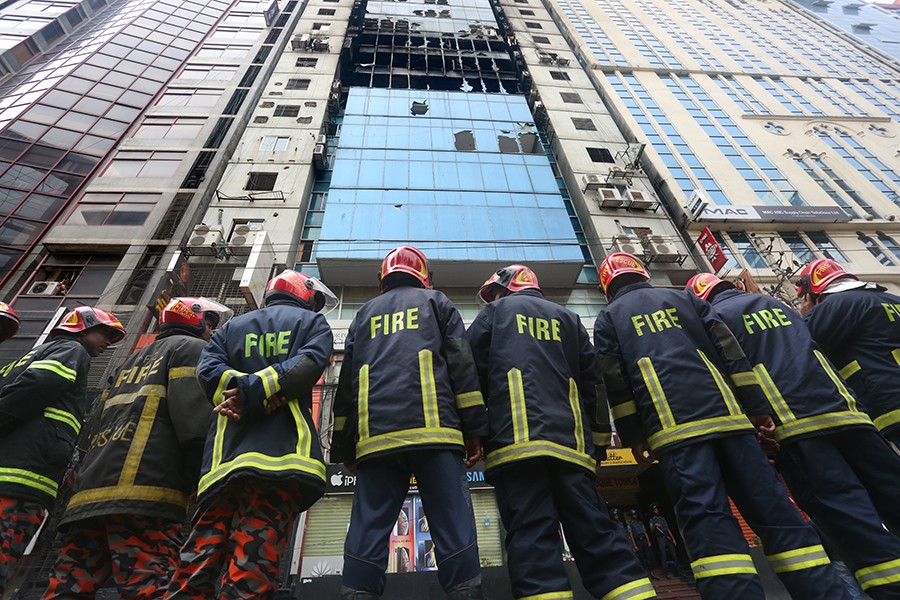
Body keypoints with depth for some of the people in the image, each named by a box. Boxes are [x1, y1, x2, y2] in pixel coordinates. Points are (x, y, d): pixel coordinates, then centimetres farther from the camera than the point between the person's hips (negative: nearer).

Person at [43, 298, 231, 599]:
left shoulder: (134, 360, 31)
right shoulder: (192, 348, 5)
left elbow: (105, 424, 28)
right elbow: (194, 422, -11)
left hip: (90, 491, 9)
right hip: (143, 494, -9)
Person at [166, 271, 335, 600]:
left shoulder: (231, 327, 26)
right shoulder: (313, 323, 13)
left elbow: (208, 369, 8)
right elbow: (309, 364, -8)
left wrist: (239, 388, -3)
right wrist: (254, 391, -12)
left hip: (224, 455, 4)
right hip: (281, 451, -4)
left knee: (198, 563, 9)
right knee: (254, 562, -6)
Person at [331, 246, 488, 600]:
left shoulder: (365, 313, 25)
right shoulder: (436, 302, 18)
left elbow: (346, 384, 20)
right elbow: (462, 365, 5)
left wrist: (344, 447, 22)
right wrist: (474, 429, 3)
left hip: (376, 437, 3)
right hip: (434, 431, -2)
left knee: (368, 534, 4)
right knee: (454, 530, -2)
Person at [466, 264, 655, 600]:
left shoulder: (496, 311, 17)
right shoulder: (568, 318, 27)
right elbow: (593, 385, 21)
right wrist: (597, 443, 21)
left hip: (517, 439, -4)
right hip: (572, 441, 5)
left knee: (531, 535, -9)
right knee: (595, 531, 7)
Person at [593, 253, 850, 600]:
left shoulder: (608, 319, 15)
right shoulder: (684, 298, 24)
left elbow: (616, 385, 6)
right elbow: (730, 353, 15)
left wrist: (633, 437, 9)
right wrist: (757, 408, 14)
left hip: (673, 426, -3)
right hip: (725, 413, 4)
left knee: (707, 521, -9)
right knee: (773, 509, 7)